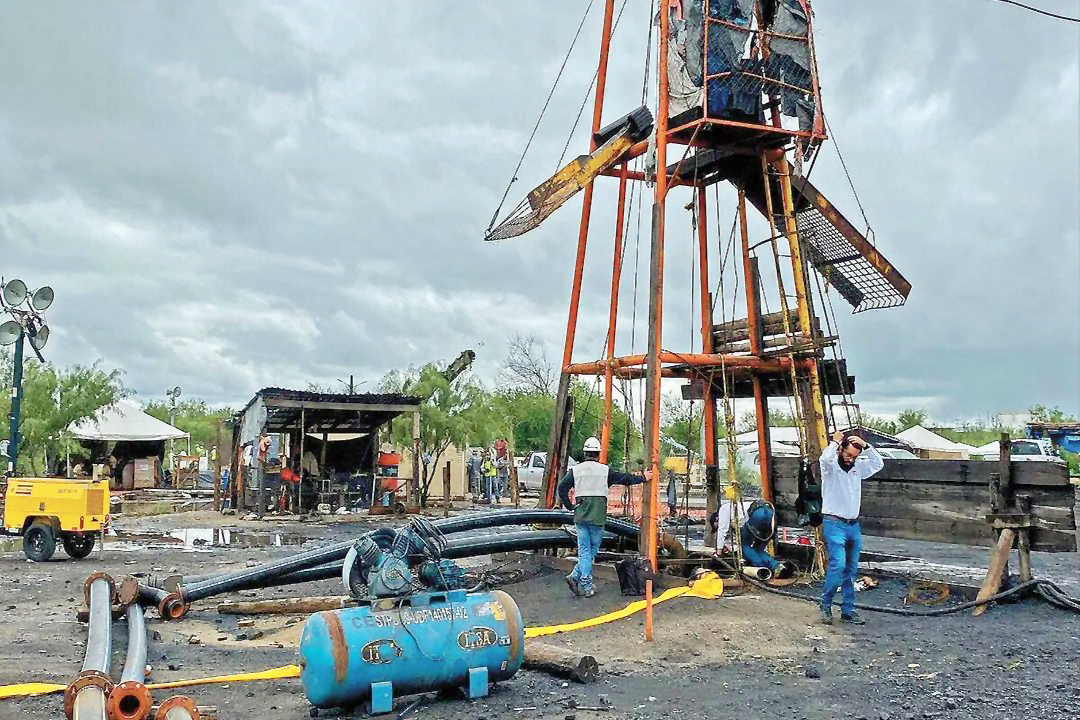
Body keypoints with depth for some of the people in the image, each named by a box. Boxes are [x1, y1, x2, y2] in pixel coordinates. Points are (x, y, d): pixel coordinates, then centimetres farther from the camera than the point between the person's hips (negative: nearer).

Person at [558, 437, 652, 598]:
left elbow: (562, 488, 0)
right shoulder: (605, 470, 1)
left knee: (584, 550, 6)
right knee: (592, 549, 9)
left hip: (581, 515, 2)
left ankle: (587, 586, 0)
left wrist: (569, 506, 10)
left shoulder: (576, 470, 4)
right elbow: (624, 478, 8)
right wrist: (643, 478, 21)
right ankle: (576, 576, -2)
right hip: (598, 516, -2)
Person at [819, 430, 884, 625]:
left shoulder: (858, 468, 11)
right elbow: (825, 458, -30)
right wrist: (835, 441, -15)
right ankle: (826, 606, -4)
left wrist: (865, 445, -3)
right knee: (838, 564, -18)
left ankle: (848, 611, 15)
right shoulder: (831, 466, -7)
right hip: (834, 523, -6)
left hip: (853, 525, 7)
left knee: (851, 569, 8)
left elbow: (878, 463, 5)